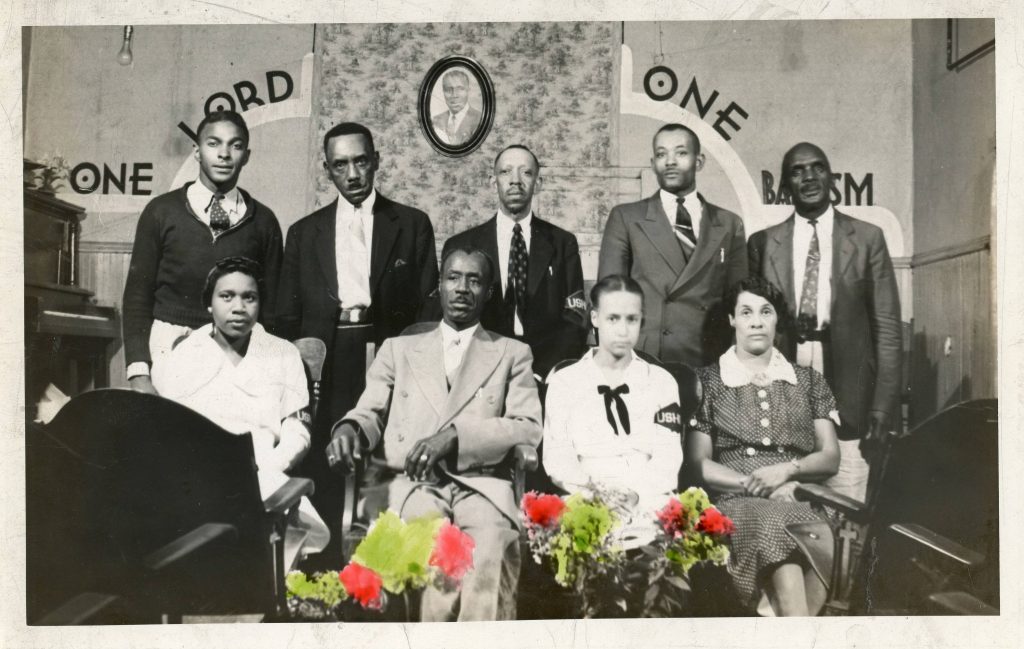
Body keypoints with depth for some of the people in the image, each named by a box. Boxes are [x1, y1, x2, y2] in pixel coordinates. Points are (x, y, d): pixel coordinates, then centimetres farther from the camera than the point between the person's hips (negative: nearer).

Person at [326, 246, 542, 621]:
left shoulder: (512, 354, 16)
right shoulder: (399, 348, 21)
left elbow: (528, 428, 3)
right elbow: (370, 413, 17)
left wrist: (456, 435, -12)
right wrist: (349, 427, -9)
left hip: (481, 484, 0)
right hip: (416, 483, 1)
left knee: (492, 544, -33)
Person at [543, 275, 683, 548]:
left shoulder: (662, 382, 14)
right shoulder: (563, 382, 11)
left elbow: (667, 459, 3)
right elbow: (557, 459, 3)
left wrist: (636, 495, -16)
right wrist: (591, 490, -17)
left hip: (649, 503, 1)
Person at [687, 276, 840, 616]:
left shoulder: (809, 381, 21)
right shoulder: (707, 381, 12)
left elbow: (831, 457, 14)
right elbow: (698, 464, 4)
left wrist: (787, 469, -8)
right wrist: (754, 484, -11)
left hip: (803, 499, 2)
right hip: (736, 502, -2)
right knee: (777, 528, -36)